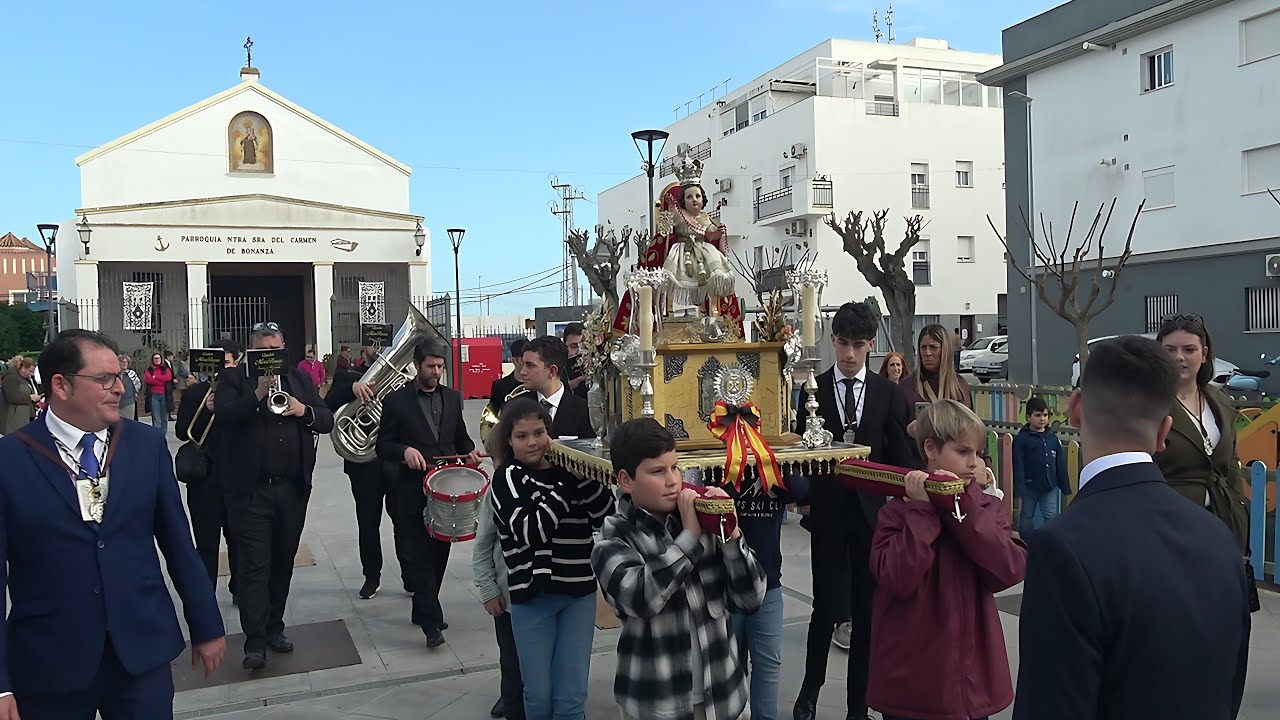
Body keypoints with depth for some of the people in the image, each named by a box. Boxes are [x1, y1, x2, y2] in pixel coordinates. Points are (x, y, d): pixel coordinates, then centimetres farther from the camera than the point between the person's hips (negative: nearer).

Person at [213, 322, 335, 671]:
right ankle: (255, 642, 1)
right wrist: (258, 393, -24)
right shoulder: (234, 380, 2)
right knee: (253, 566, -3)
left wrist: (304, 411, -12)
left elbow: (327, 420, 7)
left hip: (293, 488, 4)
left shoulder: (300, 379, 12)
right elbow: (224, 415, -15)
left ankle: (274, 628, 26)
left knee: (283, 562, 13)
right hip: (250, 490, -4)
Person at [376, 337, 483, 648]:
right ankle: (432, 622, -3)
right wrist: (405, 451, -22)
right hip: (412, 491, -4)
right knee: (418, 555, -6)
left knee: (439, 553, 11)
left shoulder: (452, 398, 11)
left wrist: (470, 451, -3)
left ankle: (423, 611, 27)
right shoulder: (396, 401, -2)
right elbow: (383, 446, -3)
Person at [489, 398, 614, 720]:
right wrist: (567, 483, -19)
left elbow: (607, 517, -6)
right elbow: (531, 531, -19)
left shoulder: (567, 469, 4)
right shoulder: (507, 478, -5)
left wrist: (583, 473, -18)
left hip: (579, 591, 2)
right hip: (533, 594, -2)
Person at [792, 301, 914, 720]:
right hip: (828, 511, -1)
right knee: (828, 608, -1)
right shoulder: (813, 389, 1)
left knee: (867, 612, 7)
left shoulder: (888, 393, 4)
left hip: (871, 511, 1)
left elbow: (900, 456, 4)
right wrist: (805, 497, -4)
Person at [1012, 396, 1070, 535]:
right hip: (1029, 486, -2)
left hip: (1050, 487, 2)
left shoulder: (1053, 437, 3)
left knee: (1052, 517, 3)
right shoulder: (1021, 439, -9)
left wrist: (1065, 487, 8)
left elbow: (1061, 465, 8)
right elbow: (1018, 466, -11)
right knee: (1027, 516, 12)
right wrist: (1020, 491, -15)